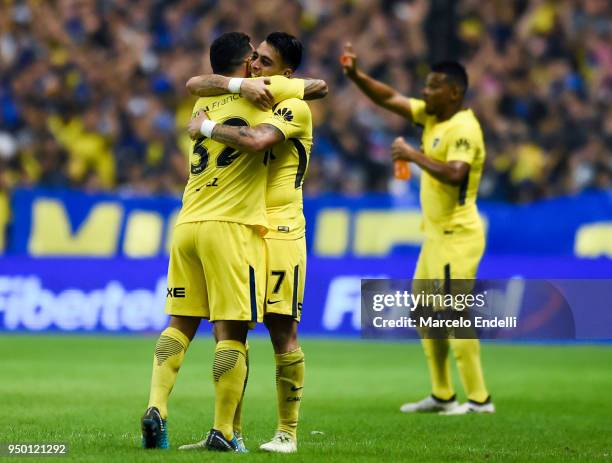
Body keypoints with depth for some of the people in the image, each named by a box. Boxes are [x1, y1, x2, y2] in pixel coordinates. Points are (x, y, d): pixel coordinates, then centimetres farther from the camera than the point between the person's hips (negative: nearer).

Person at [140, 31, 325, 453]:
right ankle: (223, 431, -4)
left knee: (181, 323, 10)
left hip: (187, 225, 6)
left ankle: (156, 408, -5)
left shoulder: (202, 105, 16)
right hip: (231, 228, -6)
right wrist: (300, 83, 31)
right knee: (232, 331, -3)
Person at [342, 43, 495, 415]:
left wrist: (413, 155, -24)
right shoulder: (431, 115, 10)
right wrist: (355, 75, 1)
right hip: (437, 232, 10)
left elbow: (455, 174, -31)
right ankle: (442, 395, 19)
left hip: (458, 235, -10)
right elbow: (389, 98, 14)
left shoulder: (464, 128, -17)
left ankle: (479, 399, -8)